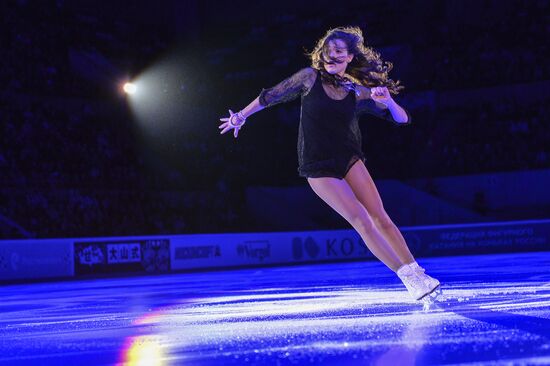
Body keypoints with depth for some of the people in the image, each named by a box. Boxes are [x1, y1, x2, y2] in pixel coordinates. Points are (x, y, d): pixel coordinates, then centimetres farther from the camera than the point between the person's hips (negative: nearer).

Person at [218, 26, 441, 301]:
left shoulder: (360, 92, 0)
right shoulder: (311, 78, -4)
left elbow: (402, 119, 1)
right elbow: (271, 96, 8)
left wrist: (388, 101, -19)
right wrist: (241, 116, 13)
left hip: (349, 159, 3)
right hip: (318, 167, -3)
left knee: (380, 218, -9)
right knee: (362, 221, -13)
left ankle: (416, 272, -3)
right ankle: (409, 278, -12)